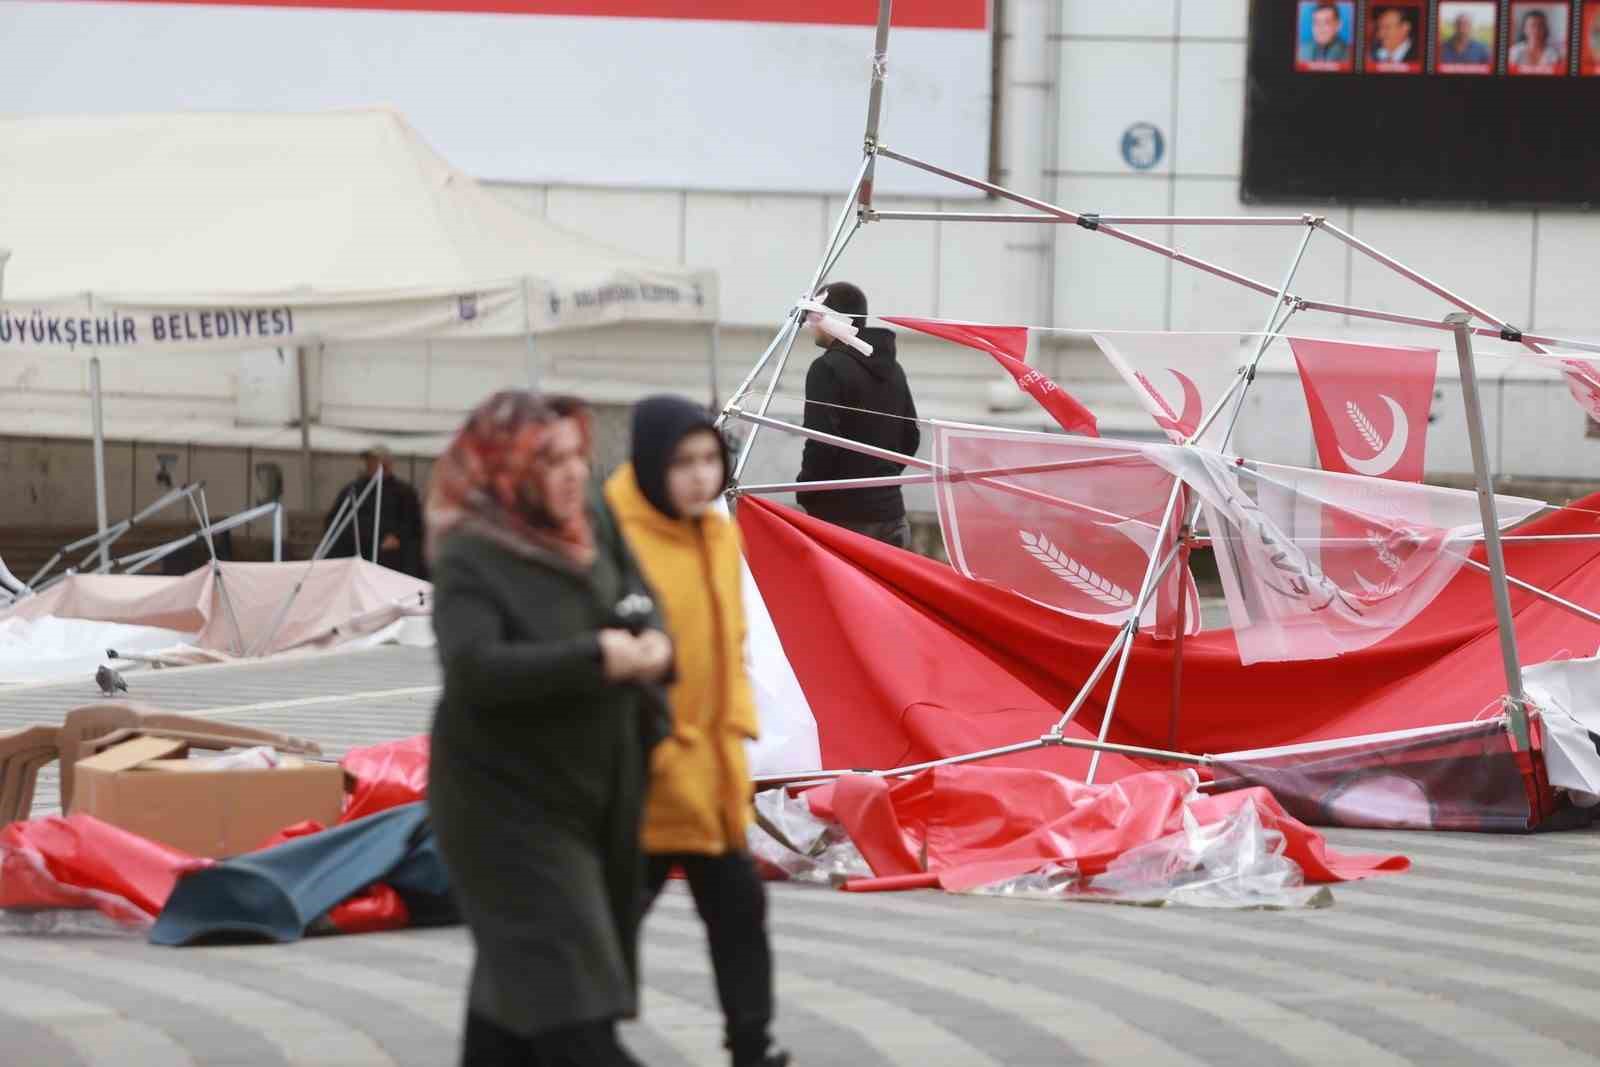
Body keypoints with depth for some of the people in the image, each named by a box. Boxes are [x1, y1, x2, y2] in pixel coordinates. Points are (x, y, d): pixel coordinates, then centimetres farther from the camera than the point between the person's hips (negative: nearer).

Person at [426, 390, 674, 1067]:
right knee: (564, 984, -11)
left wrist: (653, 646, -20)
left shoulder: (593, 522, 4)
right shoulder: (470, 557, -17)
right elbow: (474, 667, -30)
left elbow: (643, 603, 5)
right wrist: (595, 658, -28)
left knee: (518, 969, 16)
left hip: (594, 792, 7)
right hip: (507, 799, -7)